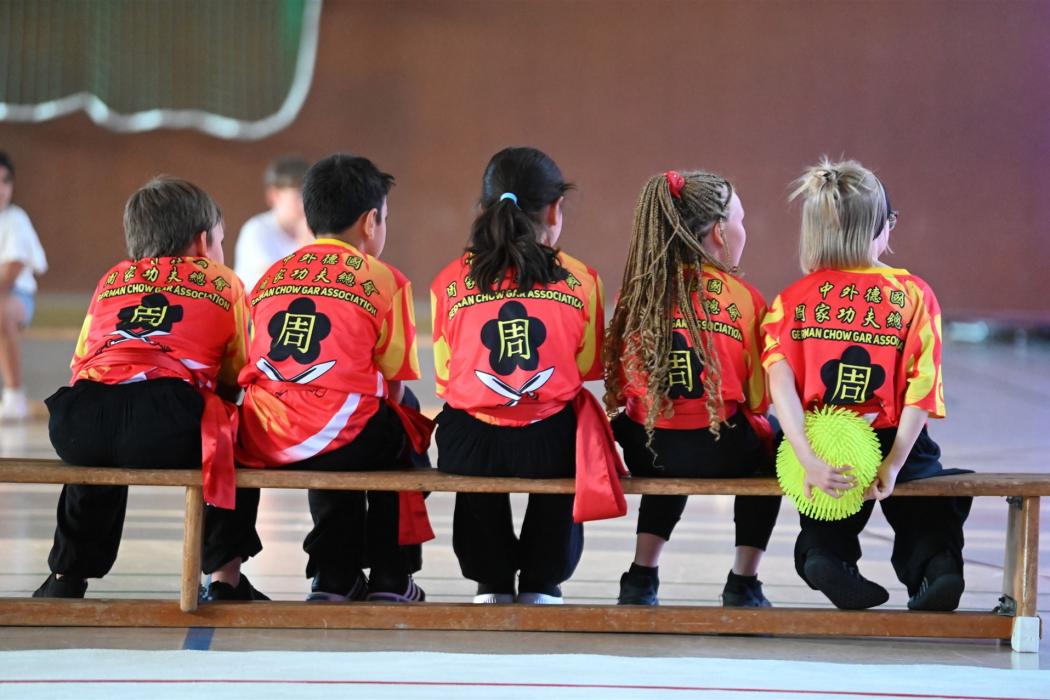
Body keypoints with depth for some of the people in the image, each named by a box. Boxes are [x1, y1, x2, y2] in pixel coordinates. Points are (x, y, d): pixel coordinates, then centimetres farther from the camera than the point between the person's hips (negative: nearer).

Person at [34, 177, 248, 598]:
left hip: (77, 421, 4)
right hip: (169, 427, -4)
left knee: (93, 452, 39)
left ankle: (68, 576, 43)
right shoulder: (224, 283, 23)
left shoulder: (111, 280, 32)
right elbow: (235, 376, 20)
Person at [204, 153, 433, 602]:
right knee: (397, 438, 27)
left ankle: (334, 575, 33)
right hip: (338, 437, -4)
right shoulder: (384, 280, 6)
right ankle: (389, 578, 28)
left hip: (261, 442, 4)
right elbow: (394, 384, 5)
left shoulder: (271, 276, 19)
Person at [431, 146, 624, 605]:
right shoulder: (579, 281, 2)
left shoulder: (448, 283, 3)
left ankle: (492, 581, 40)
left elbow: (445, 378, 9)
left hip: (470, 447, 1)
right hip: (549, 447, -1)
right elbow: (587, 368, 11)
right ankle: (542, 582, 37)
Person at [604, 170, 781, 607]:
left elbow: (620, 386, 7)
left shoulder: (636, 294, 1)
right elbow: (760, 395, -1)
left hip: (647, 453, 3)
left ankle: (642, 577, 29)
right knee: (769, 444, 31)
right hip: (723, 453, -3)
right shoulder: (743, 298, -7)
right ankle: (743, 583, 26)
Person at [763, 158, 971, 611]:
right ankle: (935, 562, -8)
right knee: (929, 507, 25)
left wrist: (810, 462, -19)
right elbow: (921, 388, -11)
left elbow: (780, 384, -13)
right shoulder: (913, 294, -3)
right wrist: (893, 464, -13)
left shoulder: (791, 301, 1)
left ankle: (823, 554, -3)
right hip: (890, 445, -2)